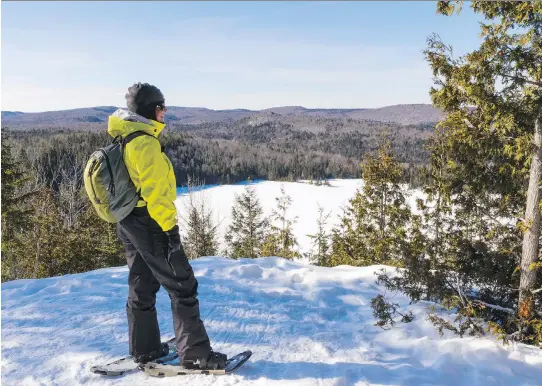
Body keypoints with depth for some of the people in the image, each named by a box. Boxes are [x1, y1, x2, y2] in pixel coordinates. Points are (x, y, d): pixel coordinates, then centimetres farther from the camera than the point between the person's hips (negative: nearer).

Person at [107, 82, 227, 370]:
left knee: (142, 286, 17)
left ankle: (144, 349, 28)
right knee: (182, 285, -2)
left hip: (128, 224, 10)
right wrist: (169, 227, -20)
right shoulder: (145, 142, -19)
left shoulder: (123, 141, 12)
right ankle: (195, 353, 4)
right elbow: (154, 190, -23)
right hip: (150, 224, -10)